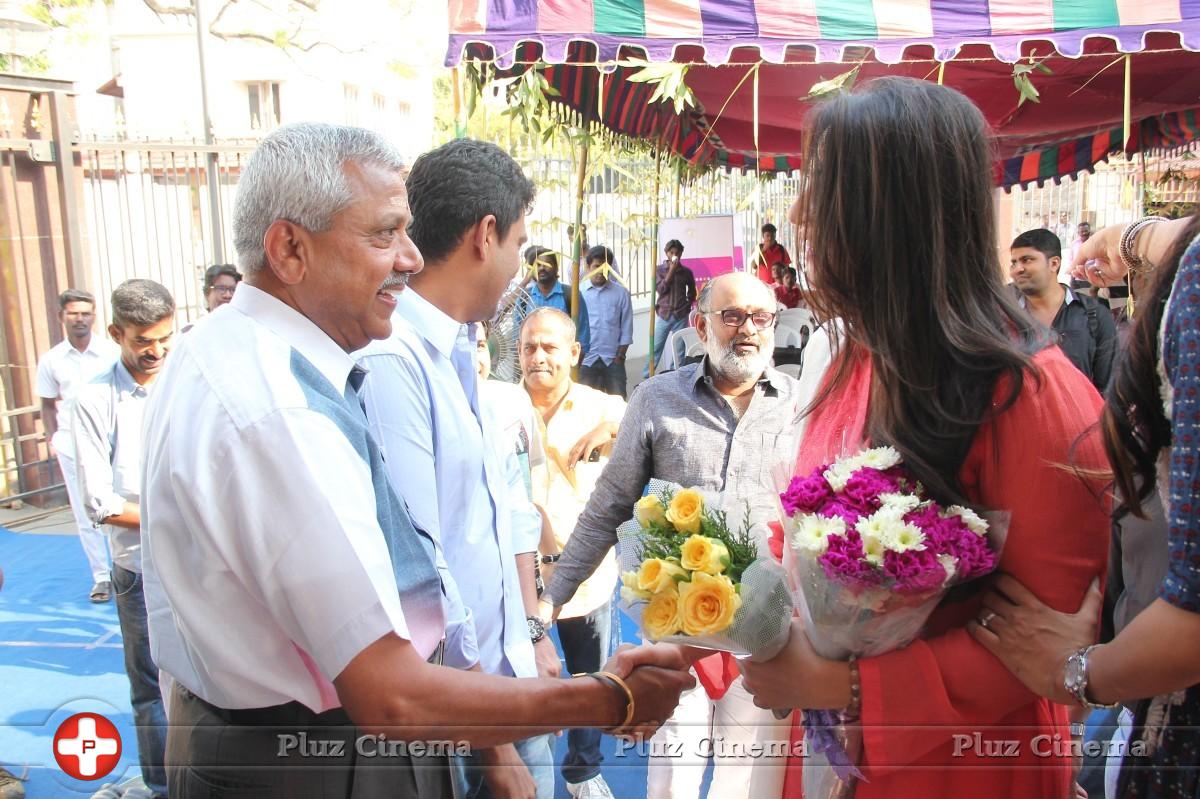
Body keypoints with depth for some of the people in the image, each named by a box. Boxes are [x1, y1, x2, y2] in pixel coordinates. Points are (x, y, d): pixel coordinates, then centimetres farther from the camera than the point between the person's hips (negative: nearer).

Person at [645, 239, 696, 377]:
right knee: (656, 347, 0)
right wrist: (671, 270, -14)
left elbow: (692, 291, 18)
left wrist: (688, 305, 5)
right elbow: (660, 289, -11)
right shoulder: (659, 270, 1)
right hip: (664, 315, -1)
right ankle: (646, 377, 5)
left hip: (681, 316, 1)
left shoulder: (686, 272, 5)